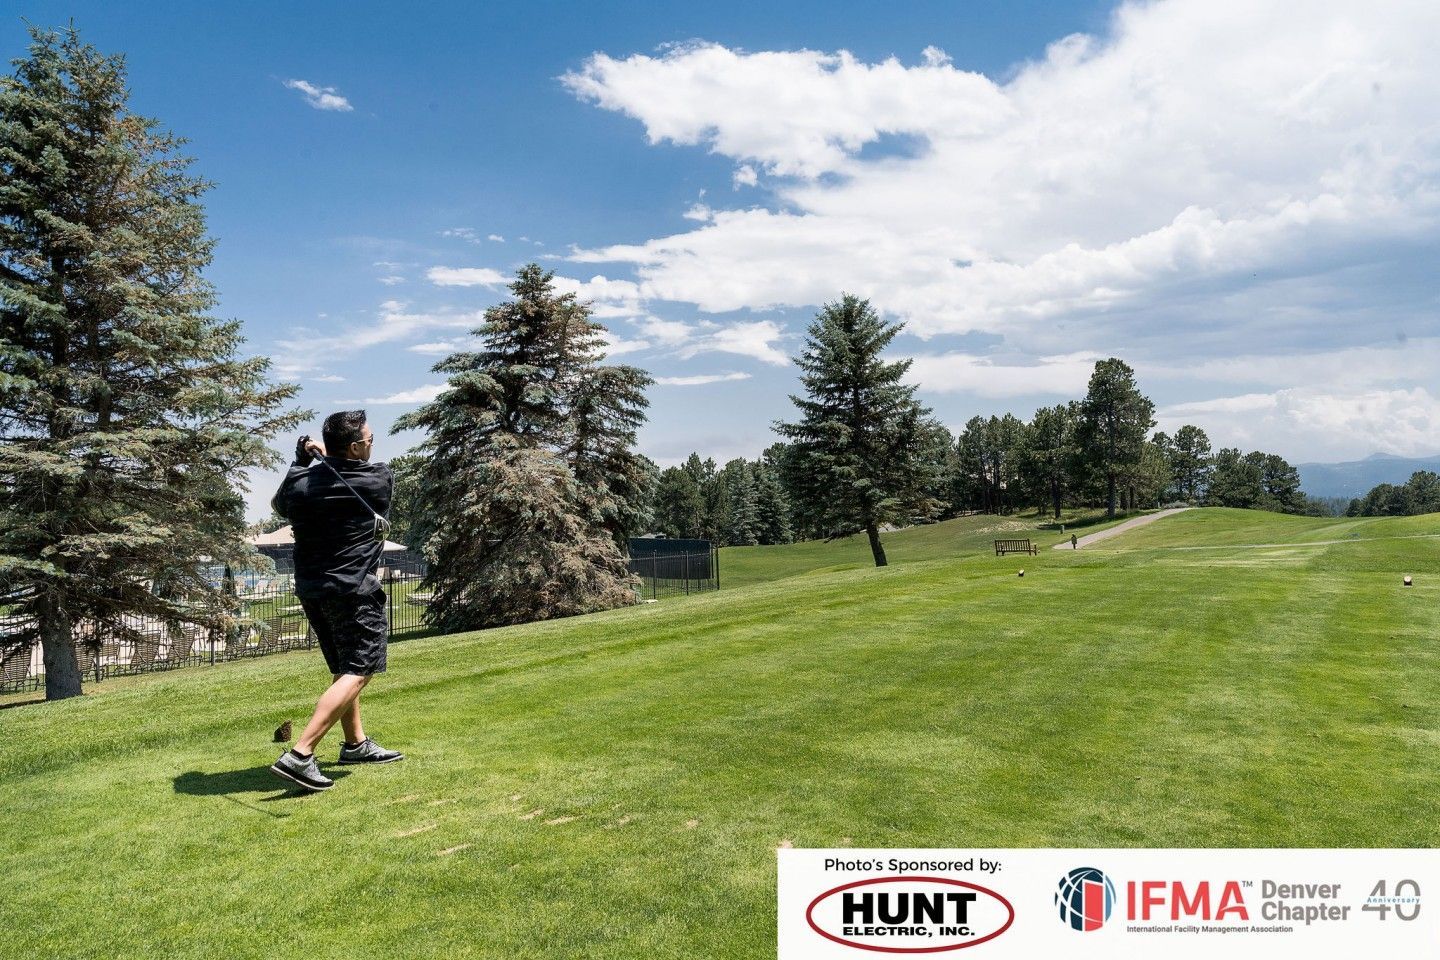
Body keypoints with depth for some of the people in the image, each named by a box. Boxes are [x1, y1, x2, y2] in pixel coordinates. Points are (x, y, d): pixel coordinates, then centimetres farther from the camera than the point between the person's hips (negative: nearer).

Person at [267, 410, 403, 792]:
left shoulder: (300, 482, -3)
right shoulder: (380, 478, -9)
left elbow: (278, 505, 21)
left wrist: (302, 462, 18)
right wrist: (322, 457, 18)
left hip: (311, 588, 6)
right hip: (354, 589, -6)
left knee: (344, 669, 20)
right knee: (358, 671, -5)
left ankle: (356, 744, 30)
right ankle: (299, 754, -17)